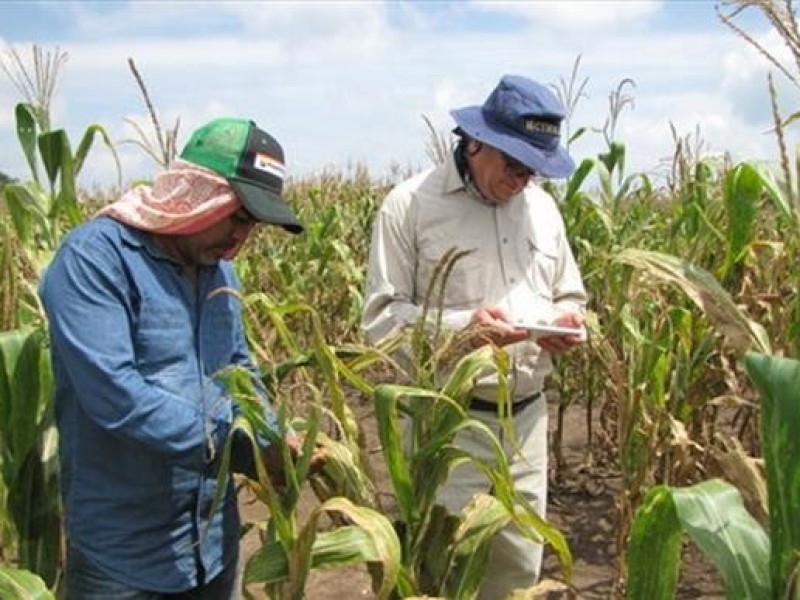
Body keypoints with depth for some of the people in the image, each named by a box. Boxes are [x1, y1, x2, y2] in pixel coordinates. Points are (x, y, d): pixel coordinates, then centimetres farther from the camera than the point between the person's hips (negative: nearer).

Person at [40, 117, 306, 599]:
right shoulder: (95, 257, -18)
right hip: (124, 555, -7)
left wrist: (278, 444, -5)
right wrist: (243, 447, -24)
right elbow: (112, 392, -28)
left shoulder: (219, 269, 8)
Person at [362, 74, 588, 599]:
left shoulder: (542, 206, 10)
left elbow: (570, 295, 21)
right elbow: (380, 319, -10)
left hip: (528, 418, 6)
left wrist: (568, 321, -3)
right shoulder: (410, 204, -9)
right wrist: (462, 326, -24)